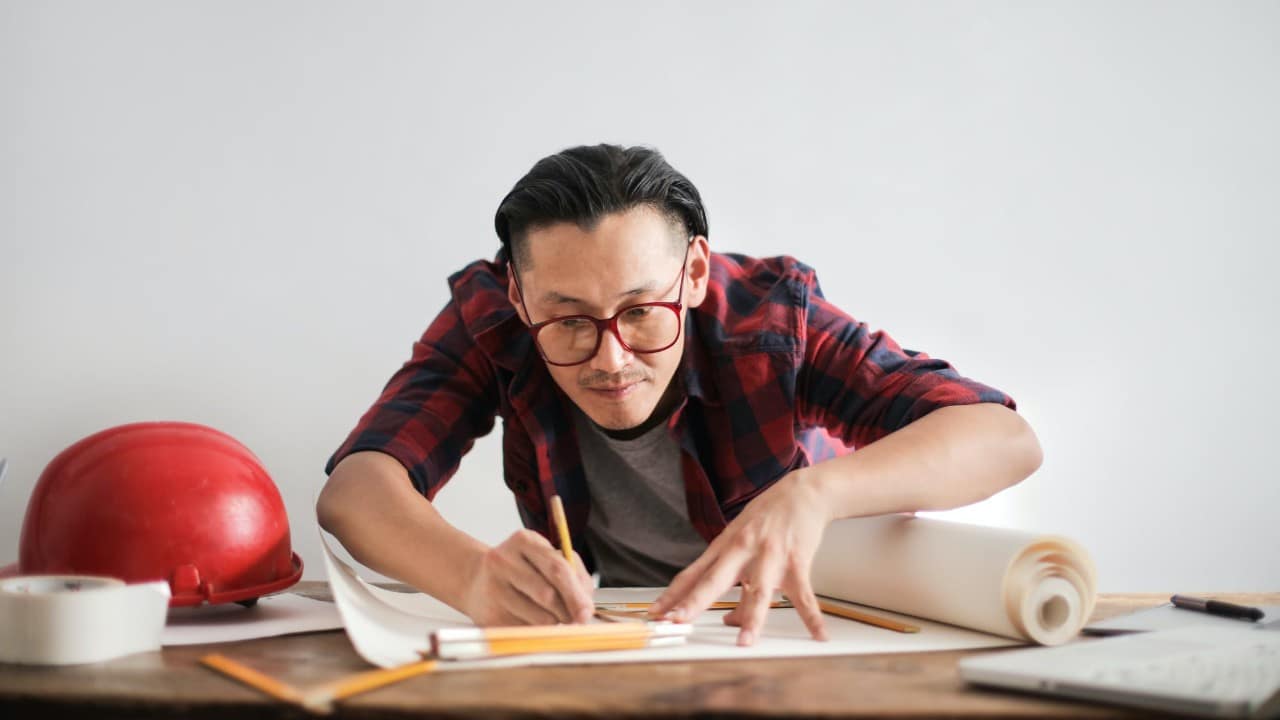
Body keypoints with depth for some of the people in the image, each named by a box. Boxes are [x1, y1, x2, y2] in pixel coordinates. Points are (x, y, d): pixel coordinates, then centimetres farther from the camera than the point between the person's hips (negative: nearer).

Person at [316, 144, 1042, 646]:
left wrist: (812, 492, -45)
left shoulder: (772, 313, -22)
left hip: (793, 624, -1)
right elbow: (353, 488, -30)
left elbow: (1008, 440, -28)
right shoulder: (488, 318, -18)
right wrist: (476, 575, -51)